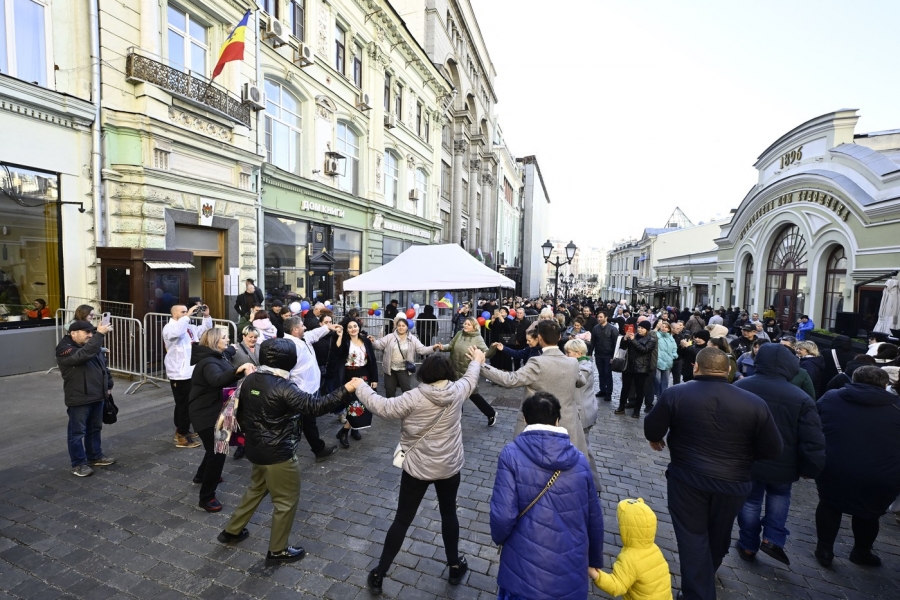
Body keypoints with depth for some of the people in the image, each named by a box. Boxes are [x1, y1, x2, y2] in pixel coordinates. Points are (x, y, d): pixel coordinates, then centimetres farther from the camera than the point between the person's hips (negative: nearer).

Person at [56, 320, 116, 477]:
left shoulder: (92, 347, 12)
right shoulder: (65, 349, -14)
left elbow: (103, 366, 20)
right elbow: (83, 355, -36)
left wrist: (108, 385, 17)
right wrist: (99, 334, -38)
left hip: (97, 396, 8)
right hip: (78, 399, -8)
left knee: (95, 429, 19)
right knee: (77, 432, 4)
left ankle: (95, 456, 32)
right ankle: (79, 464, 15)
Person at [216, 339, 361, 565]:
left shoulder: (250, 380, -1)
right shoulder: (282, 387, -26)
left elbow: (241, 411, 10)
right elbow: (315, 406, -30)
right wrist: (346, 390, -30)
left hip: (256, 449, 8)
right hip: (278, 454, -8)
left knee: (256, 489, 32)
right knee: (287, 501, 11)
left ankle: (231, 531, 46)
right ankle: (277, 551, 25)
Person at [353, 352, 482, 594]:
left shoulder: (413, 397, -22)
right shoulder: (458, 391, -12)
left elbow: (382, 407, -17)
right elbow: (471, 378, 9)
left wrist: (361, 387, -3)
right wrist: (476, 360, 30)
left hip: (417, 469, -2)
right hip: (449, 467, 3)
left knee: (402, 520, 13)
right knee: (449, 513, 26)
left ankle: (379, 574, 27)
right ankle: (454, 566, 41)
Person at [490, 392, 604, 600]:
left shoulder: (511, 455, -15)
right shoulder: (580, 461, -3)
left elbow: (503, 515, -19)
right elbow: (594, 519, 6)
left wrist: (499, 538, 4)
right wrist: (595, 560, 23)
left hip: (525, 571, -3)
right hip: (571, 573, 3)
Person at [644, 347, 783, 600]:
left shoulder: (675, 394, -15)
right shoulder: (754, 403, -11)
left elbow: (652, 430, -8)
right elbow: (773, 449, -4)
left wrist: (656, 440, 15)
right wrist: (742, 452, 15)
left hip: (687, 478, -3)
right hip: (733, 482, 4)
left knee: (692, 536, 13)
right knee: (718, 534, 27)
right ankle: (708, 576, 52)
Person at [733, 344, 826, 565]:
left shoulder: (739, 387, -8)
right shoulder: (801, 398, -14)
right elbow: (813, 440, -13)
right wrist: (810, 468, 3)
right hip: (782, 465, 0)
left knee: (750, 501, 17)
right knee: (779, 496, 28)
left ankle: (748, 546, 28)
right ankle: (773, 539, 20)